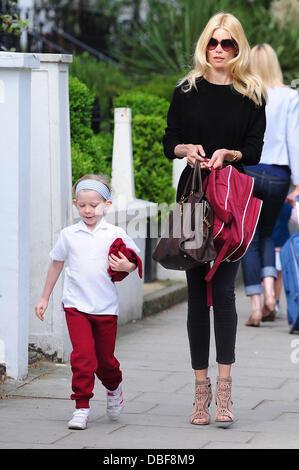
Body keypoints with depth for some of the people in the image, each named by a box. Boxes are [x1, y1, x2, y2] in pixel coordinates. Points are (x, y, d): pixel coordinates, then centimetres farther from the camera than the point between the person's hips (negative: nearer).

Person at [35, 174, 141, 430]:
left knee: (105, 358, 10)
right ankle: (82, 407, -7)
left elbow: (135, 261, 11)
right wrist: (45, 298, 20)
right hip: (76, 305, 0)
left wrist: (126, 266, -13)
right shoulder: (68, 235, 3)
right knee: (83, 354, -15)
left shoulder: (116, 234, 0)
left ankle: (114, 387, 42)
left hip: (106, 306, 0)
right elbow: (56, 265, 16)